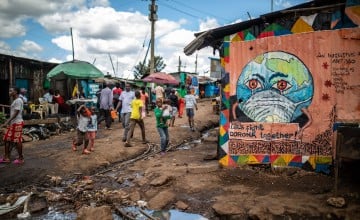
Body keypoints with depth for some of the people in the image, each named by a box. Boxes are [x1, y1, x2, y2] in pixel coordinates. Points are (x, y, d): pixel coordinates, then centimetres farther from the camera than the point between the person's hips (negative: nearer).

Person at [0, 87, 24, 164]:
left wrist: (8, 121, -23)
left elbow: (16, 113, -19)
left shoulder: (18, 100, -13)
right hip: (12, 123, 10)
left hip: (17, 123, -10)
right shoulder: (14, 101, 18)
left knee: (17, 141, -4)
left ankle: (20, 158, 5)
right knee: (7, 139, 11)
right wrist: (8, 121, 21)